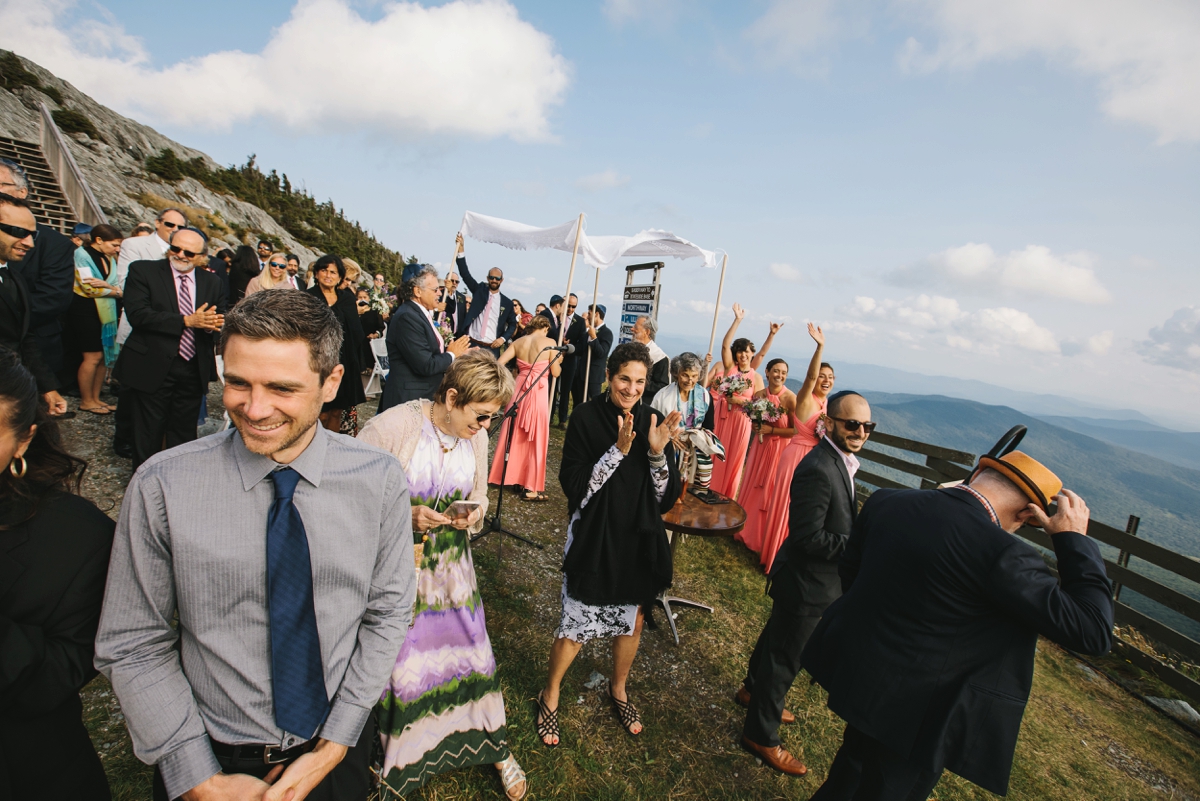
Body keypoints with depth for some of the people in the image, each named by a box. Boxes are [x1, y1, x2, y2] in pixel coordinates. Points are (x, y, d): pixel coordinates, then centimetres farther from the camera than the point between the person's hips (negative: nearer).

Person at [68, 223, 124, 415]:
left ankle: (95, 398, 15)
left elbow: (118, 287, 2)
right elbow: (90, 288, -13)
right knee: (93, 356, -6)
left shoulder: (109, 260, 12)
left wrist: (105, 285, -19)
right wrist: (116, 291, -2)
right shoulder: (82, 254, -7)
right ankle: (86, 401, 7)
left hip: (105, 312, 6)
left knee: (105, 356, 4)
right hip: (85, 311, -6)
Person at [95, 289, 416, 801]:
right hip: (212, 756, 0)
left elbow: (387, 614, -8)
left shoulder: (380, 481, -15)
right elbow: (132, 647, -10)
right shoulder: (161, 487, -17)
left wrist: (334, 745, -11)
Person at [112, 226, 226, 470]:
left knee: (184, 436, 14)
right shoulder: (143, 271, -1)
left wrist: (211, 324, -18)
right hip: (153, 369, -3)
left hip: (194, 372, 3)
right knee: (149, 436, 7)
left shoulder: (212, 282, 10)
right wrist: (186, 321, -20)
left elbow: (221, 318, 7)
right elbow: (137, 313, -14)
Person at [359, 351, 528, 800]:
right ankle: (392, 762, 39)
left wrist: (475, 514, -10)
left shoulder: (476, 436, -3)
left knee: (471, 652, 15)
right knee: (393, 666, 10)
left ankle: (496, 748, 39)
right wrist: (404, 515, -26)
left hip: (452, 568, 5)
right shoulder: (390, 427, -21)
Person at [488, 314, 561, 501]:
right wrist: (558, 361, 18)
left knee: (512, 435, 16)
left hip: (518, 390, 4)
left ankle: (503, 476, 28)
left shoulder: (518, 342, 6)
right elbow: (555, 372, -1)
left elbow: (499, 363, 1)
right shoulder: (550, 343, -4)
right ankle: (531, 487, 8)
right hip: (539, 393, -4)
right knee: (536, 439, 4)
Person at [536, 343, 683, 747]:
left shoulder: (654, 422, -4)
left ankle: (618, 688, 48)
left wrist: (658, 452, -22)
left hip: (639, 540, 4)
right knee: (576, 626, 6)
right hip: (593, 539, -3)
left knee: (632, 621, 19)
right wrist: (618, 450, -26)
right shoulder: (586, 418, -12)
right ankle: (550, 695, 35)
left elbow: (667, 497, -4)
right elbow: (574, 486, -17)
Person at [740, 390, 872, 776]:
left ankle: (753, 690, 53)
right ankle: (761, 736, 28)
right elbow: (809, 538, -29)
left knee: (777, 635, 28)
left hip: (806, 577, 10)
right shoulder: (817, 470, -30)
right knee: (785, 658, 8)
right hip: (807, 582, -10)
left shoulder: (839, 460, 1)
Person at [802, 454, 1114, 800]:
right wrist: (1074, 538, -9)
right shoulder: (1001, 554, -26)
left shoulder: (885, 501, -8)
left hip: (854, 668, 6)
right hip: (913, 711, -6)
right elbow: (1093, 633, -17)